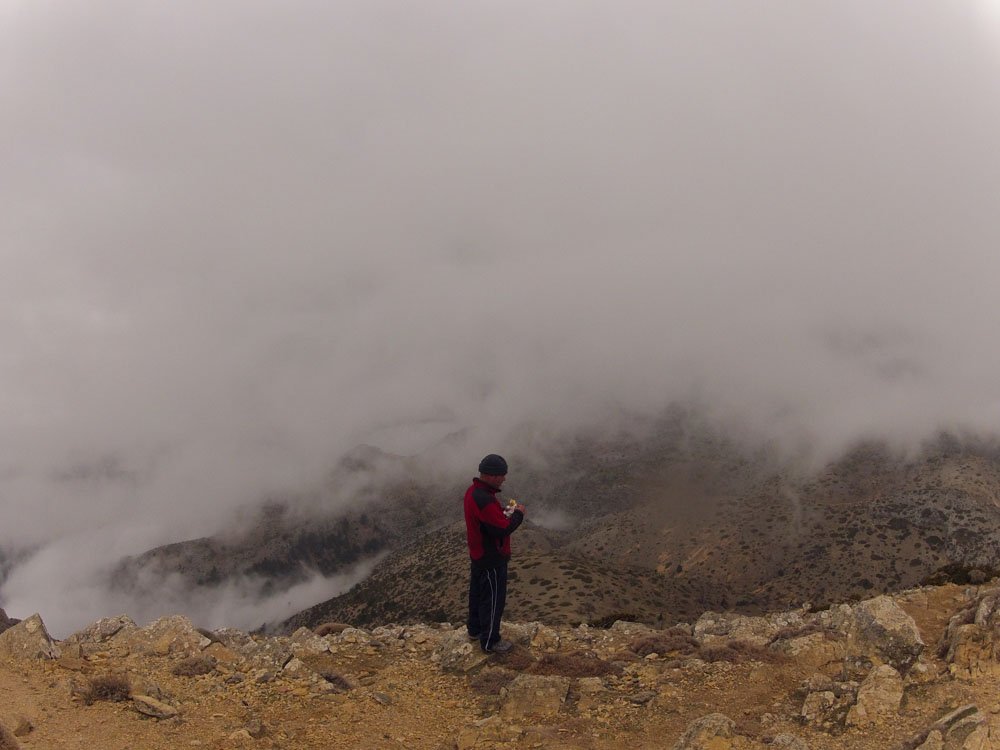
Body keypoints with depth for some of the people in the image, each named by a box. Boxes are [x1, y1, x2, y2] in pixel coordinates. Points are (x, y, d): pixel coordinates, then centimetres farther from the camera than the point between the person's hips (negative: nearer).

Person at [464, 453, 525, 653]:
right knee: (493, 599, 6)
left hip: (478, 553, 10)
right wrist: (518, 514, -16)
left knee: (478, 592, 25)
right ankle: (490, 642, 19)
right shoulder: (485, 501, -33)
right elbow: (502, 529, -30)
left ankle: (475, 629, 43)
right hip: (492, 560, -10)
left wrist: (505, 512, -1)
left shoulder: (473, 491, -1)